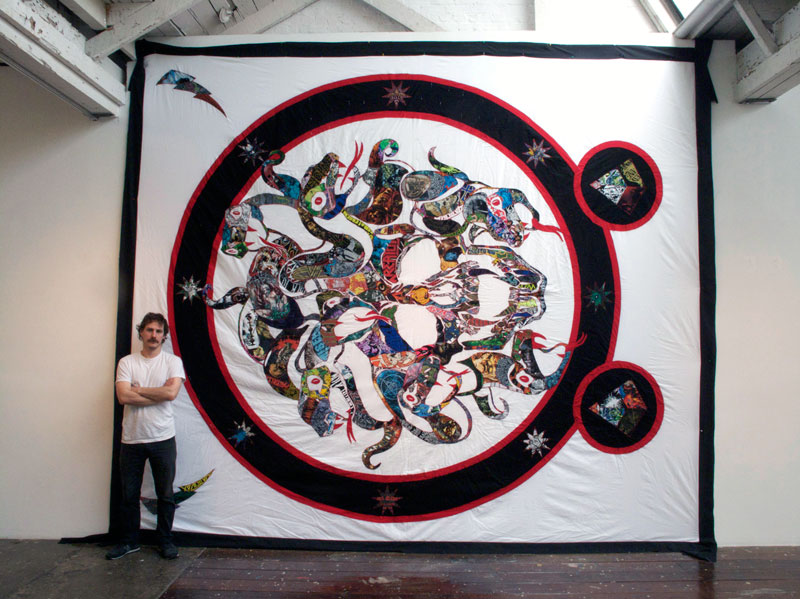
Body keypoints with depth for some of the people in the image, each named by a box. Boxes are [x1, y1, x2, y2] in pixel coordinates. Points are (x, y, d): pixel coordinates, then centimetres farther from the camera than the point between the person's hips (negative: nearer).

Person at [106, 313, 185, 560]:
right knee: (129, 494, 13)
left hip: (162, 439, -1)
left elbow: (171, 392, -16)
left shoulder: (172, 361, 1)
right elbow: (123, 396, -12)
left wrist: (138, 389, -9)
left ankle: (165, 540, 23)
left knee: (165, 495, 8)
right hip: (131, 439, 1)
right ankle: (129, 541, 30)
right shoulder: (127, 362, 3)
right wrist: (158, 395, -14)